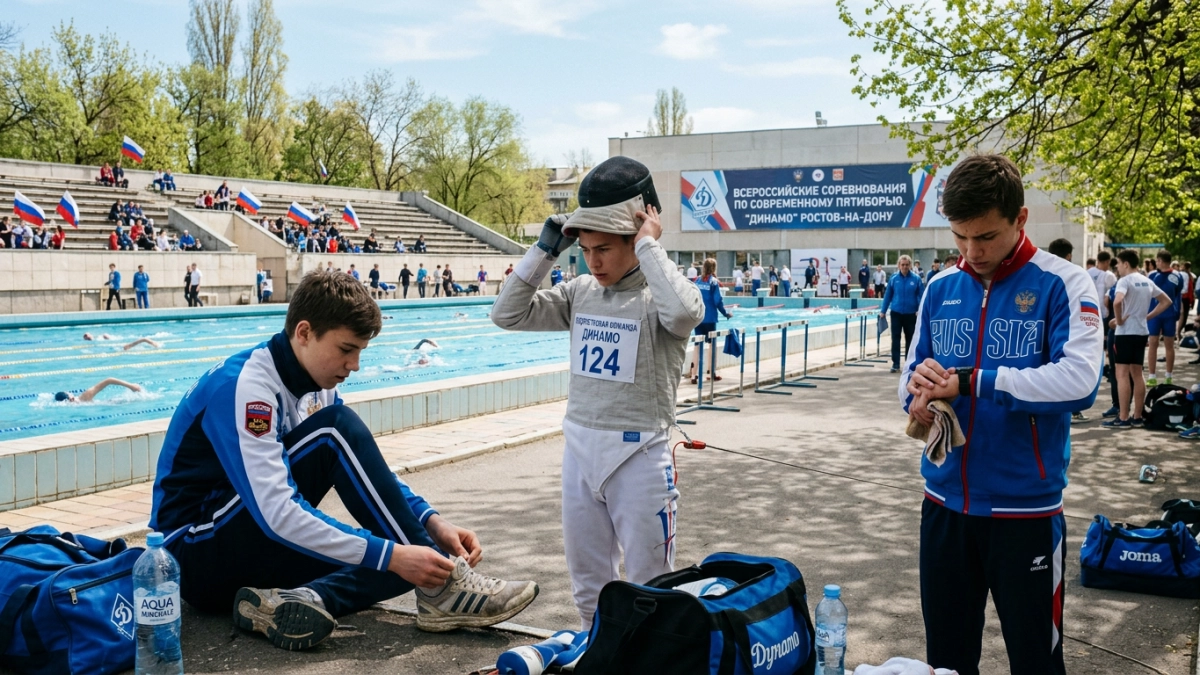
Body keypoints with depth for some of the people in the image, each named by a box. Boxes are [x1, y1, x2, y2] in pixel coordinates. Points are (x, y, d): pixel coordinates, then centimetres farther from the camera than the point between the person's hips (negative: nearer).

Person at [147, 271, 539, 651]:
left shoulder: (317, 386, 4)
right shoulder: (245, 385, -22)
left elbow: (364, 472, 10)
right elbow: (277, 514, -31)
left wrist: (430, 523, -7)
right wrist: (391, 555, -33)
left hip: (255, 548, 8)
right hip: (198, 554, -8)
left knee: (413, 560, -11)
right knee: (337, 430, -25)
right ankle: (443, 588, -23)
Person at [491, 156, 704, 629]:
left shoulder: (659, 294, -11)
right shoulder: (580, 292, 6)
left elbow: (684, 312, -35)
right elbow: (508, 315, 4)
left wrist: (649, 246, -22)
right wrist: (546, 250, -3)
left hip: (639, 454, -6)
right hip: (579, 449, 6)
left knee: (649, 588, 6)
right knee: (587, 584, 19)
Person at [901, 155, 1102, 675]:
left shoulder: (1062, 285, -8)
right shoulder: (940, 289, 5)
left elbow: (1078, 379, -22)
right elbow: (911, 376, 7)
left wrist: (970, 381, -25)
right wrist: (919, 392, -16)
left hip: (1025, 509, -4)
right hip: (945, 505, 4)